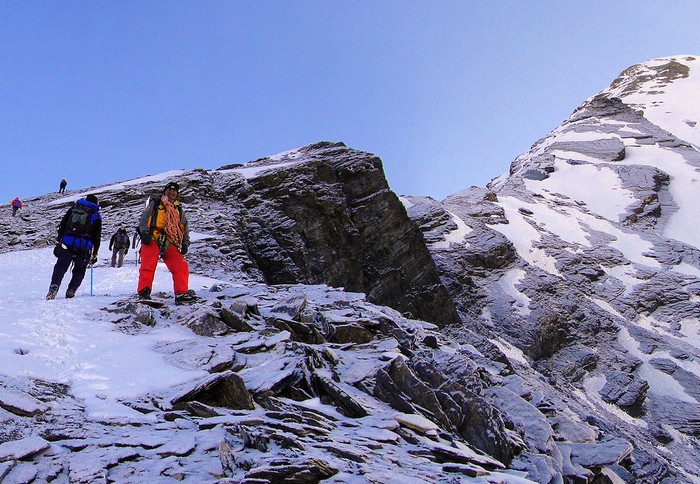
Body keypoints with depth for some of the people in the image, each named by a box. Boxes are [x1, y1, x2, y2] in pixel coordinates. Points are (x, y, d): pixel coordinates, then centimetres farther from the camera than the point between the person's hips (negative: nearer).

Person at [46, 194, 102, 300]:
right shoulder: (96, 215, 15)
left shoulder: (73, 209, 19)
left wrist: (58, 242, 14)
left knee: (61, 267, 1)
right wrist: (94, 254, 17)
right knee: (79, 271, 13)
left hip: (67, 243, 1)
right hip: (85, 247, 0)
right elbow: (97, 236, 12)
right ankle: (71, 290, -4)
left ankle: (54, 286, -21)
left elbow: (62, 226, 13)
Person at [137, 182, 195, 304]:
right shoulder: (155, 204, 16)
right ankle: (144, 292, -15)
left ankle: (181, 293, -12)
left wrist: (185, 243, 9)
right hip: (152, 240, -3)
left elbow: (185, 228, 24)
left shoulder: (179, 210, 27)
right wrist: (145, 233, -11)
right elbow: (143, 219, 6)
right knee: (148, 266, -18)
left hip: (169, 244, 3)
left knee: (181, 266, -12)